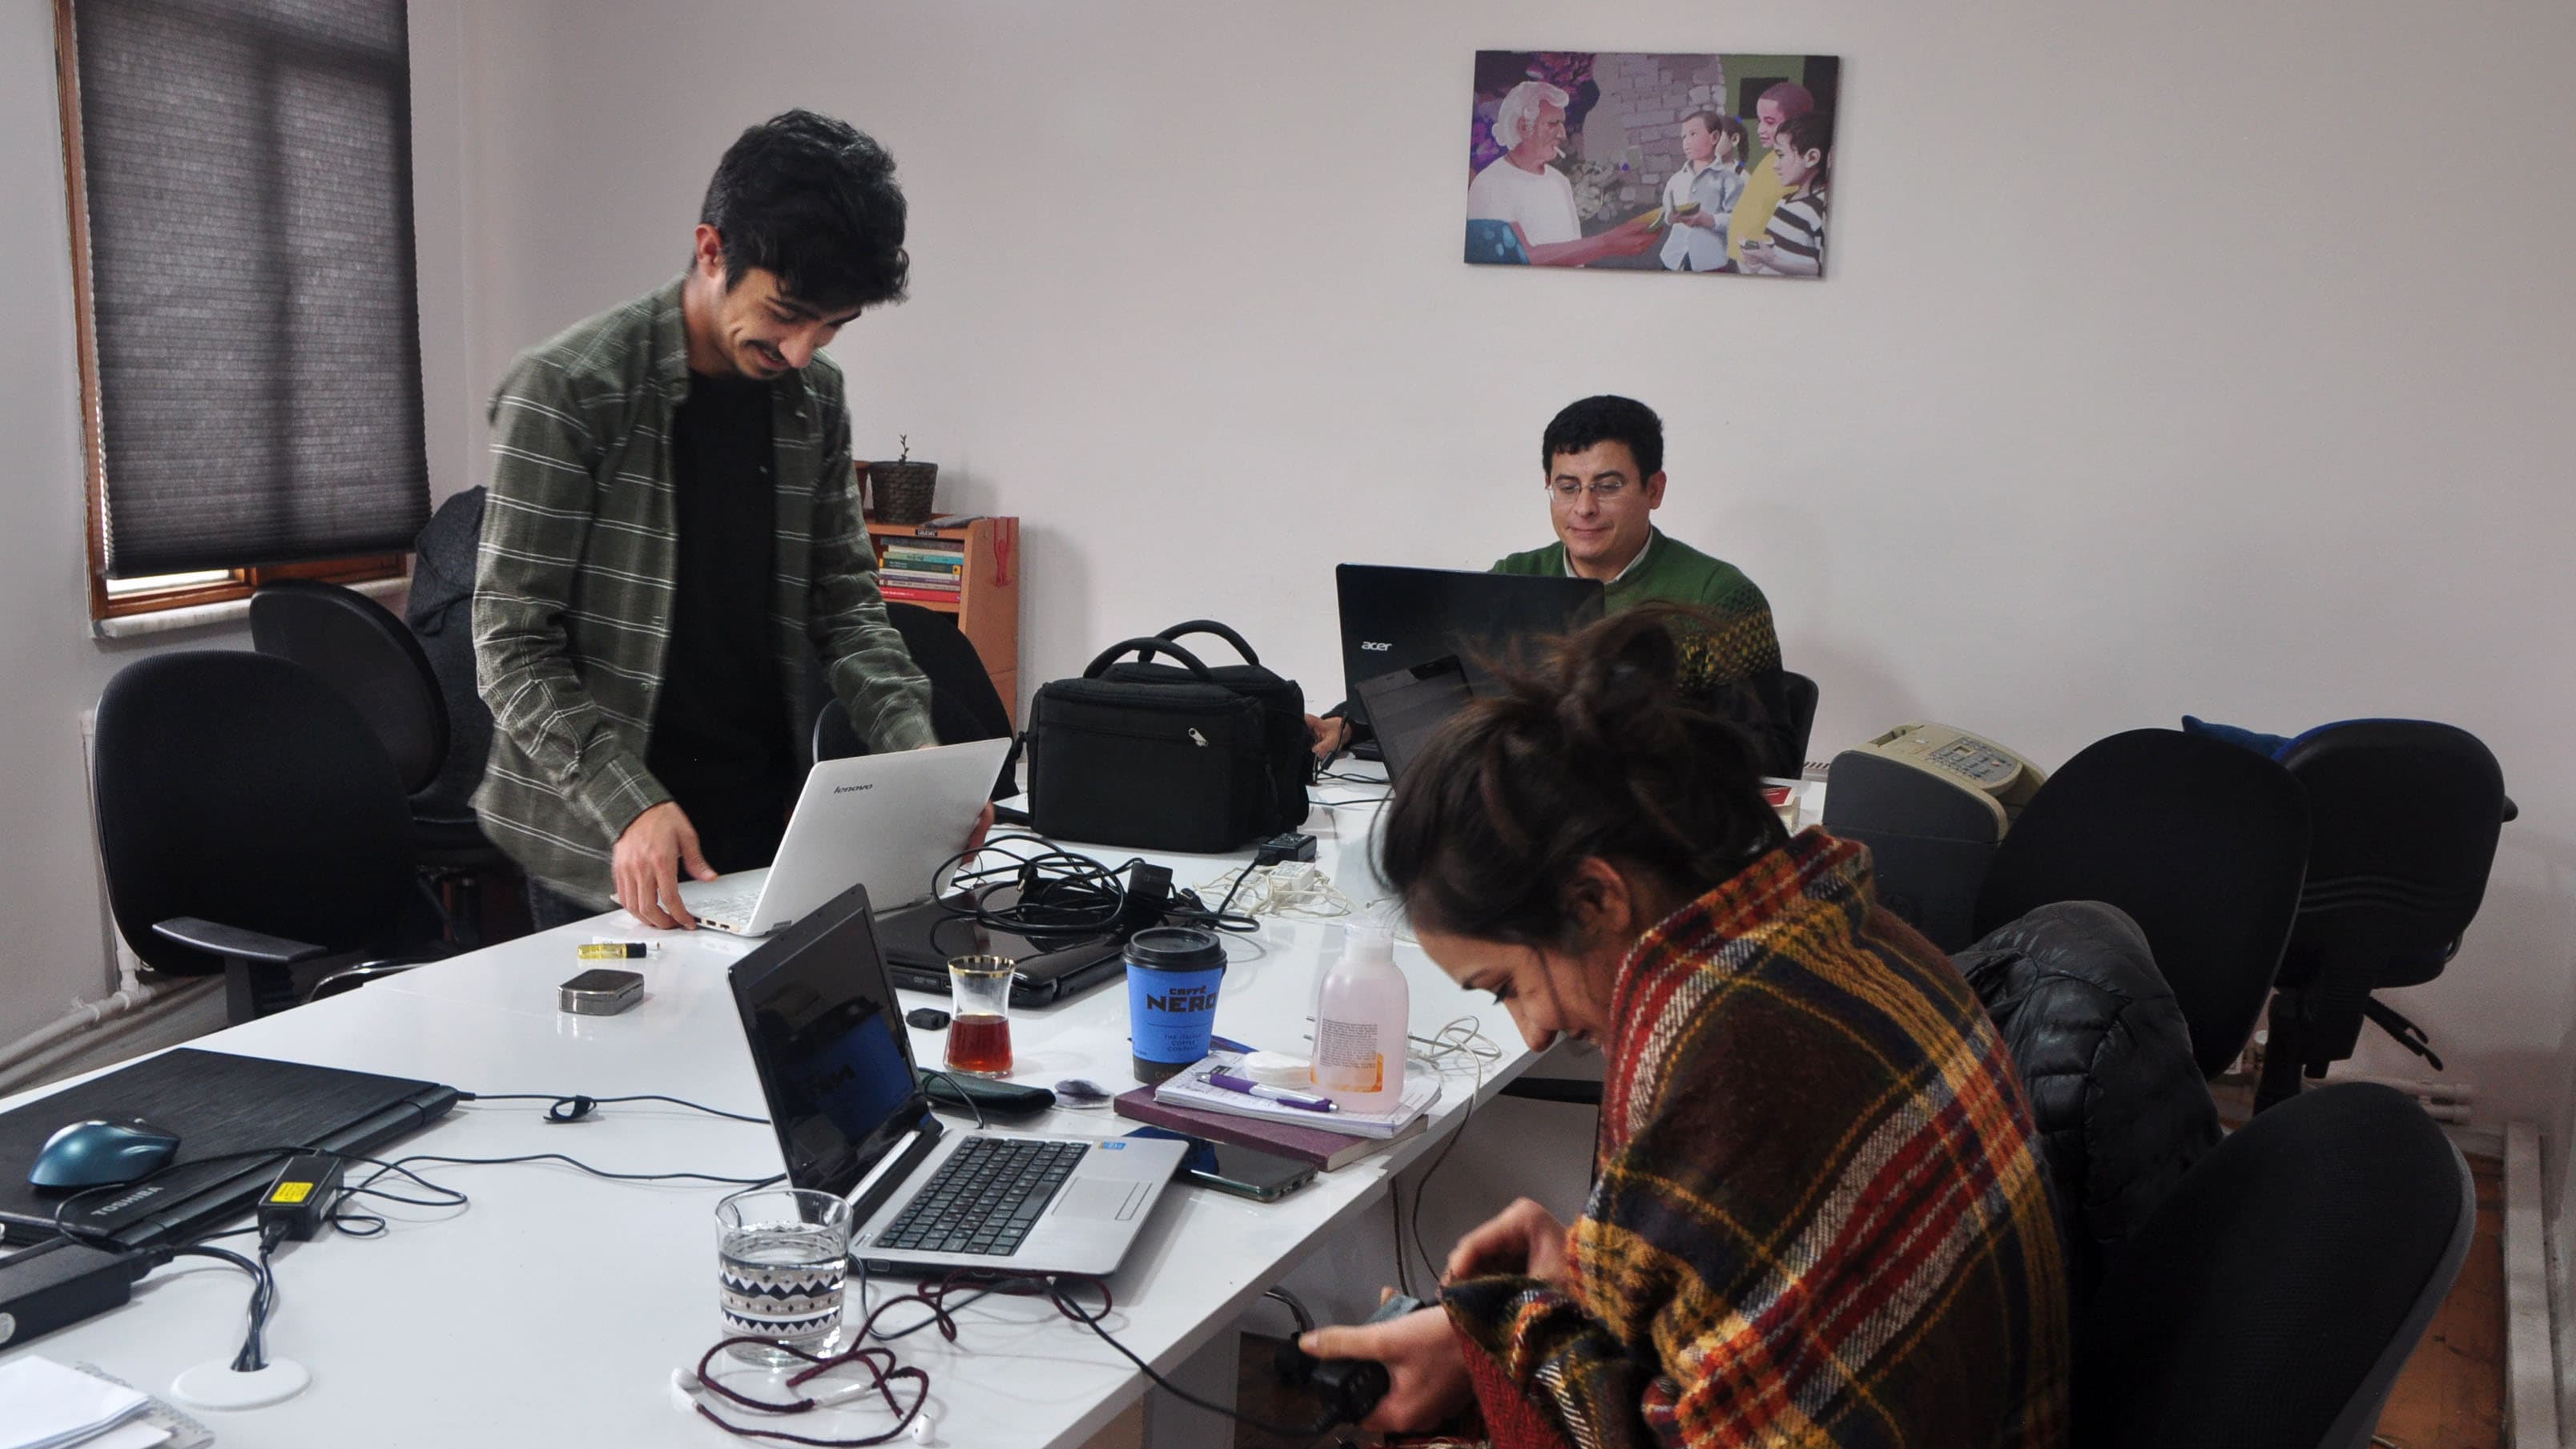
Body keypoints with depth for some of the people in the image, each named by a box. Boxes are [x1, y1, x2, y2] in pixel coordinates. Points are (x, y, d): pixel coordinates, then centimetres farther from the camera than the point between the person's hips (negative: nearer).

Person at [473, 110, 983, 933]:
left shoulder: (813, 400, 5)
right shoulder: (566, 391, -13)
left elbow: (844, 602, 9)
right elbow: (513, 645, -14)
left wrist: (915, 745, -8)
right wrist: (628, 803, -25)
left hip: (768, 829, 5)